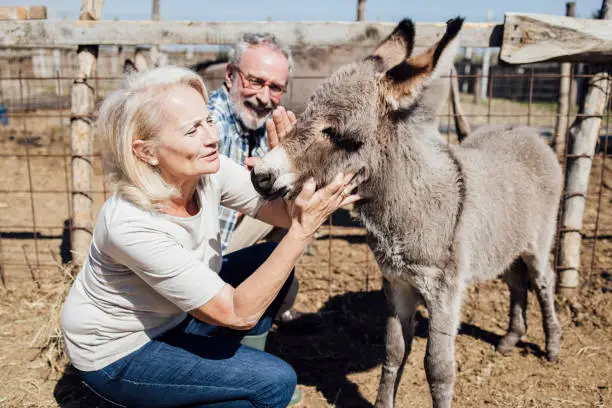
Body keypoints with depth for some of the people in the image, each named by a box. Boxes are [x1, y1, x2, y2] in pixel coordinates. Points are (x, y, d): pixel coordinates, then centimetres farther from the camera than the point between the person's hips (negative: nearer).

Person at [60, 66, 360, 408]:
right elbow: (239, 313, -35)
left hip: (172, 314, 7)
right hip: (117, 354, -7)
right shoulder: (131, 225, -37)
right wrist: (303, 230, -40)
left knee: (275, 262, 1)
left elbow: (283, 210, -17)